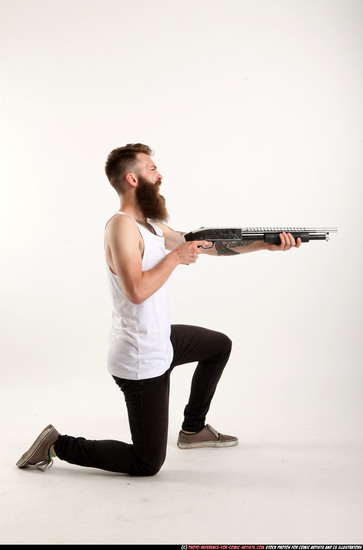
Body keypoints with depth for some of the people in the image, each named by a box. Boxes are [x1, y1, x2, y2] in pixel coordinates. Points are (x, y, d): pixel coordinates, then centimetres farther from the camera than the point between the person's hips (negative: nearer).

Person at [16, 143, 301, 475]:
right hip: (141, 361, -10)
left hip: (159, 342, 10)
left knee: (220, 345, 30)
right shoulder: (122, 225, -21)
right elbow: (137, 291, -32)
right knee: (148, 465, 0)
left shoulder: (152, 226, 8)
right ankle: (58, 445, 11)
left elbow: (210, 245, 11)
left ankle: (193, 429, 38)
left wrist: (267, 244, 6)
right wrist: (176, 256, -20)